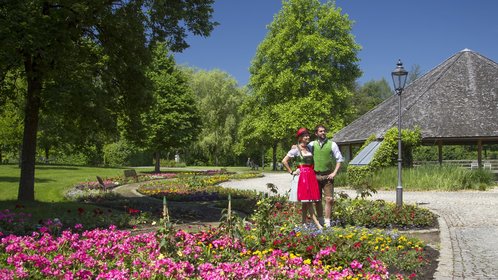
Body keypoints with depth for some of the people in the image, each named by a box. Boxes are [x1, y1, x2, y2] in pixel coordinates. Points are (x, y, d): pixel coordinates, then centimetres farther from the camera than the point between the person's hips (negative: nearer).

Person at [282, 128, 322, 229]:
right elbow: (284, 161, -9)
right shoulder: (296, 149, -5)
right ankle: (317, 224, -8)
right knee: (307, 201, -7)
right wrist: (291, 172, -7)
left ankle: (304, 223, 14)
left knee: (306, 202, 7)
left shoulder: (309, 148, 14)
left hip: (311, 175, 6)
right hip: (302, 176, -6)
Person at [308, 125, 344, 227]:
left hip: (327, 176, -2)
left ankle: (327, 222, 3)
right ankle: (320, 220, 18)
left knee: (329, 199, -5)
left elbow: (340, 159, 3)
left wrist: (334, 173, -5)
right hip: (316, 175, 2)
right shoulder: (312, 144, 6)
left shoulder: (332, 144, 2)